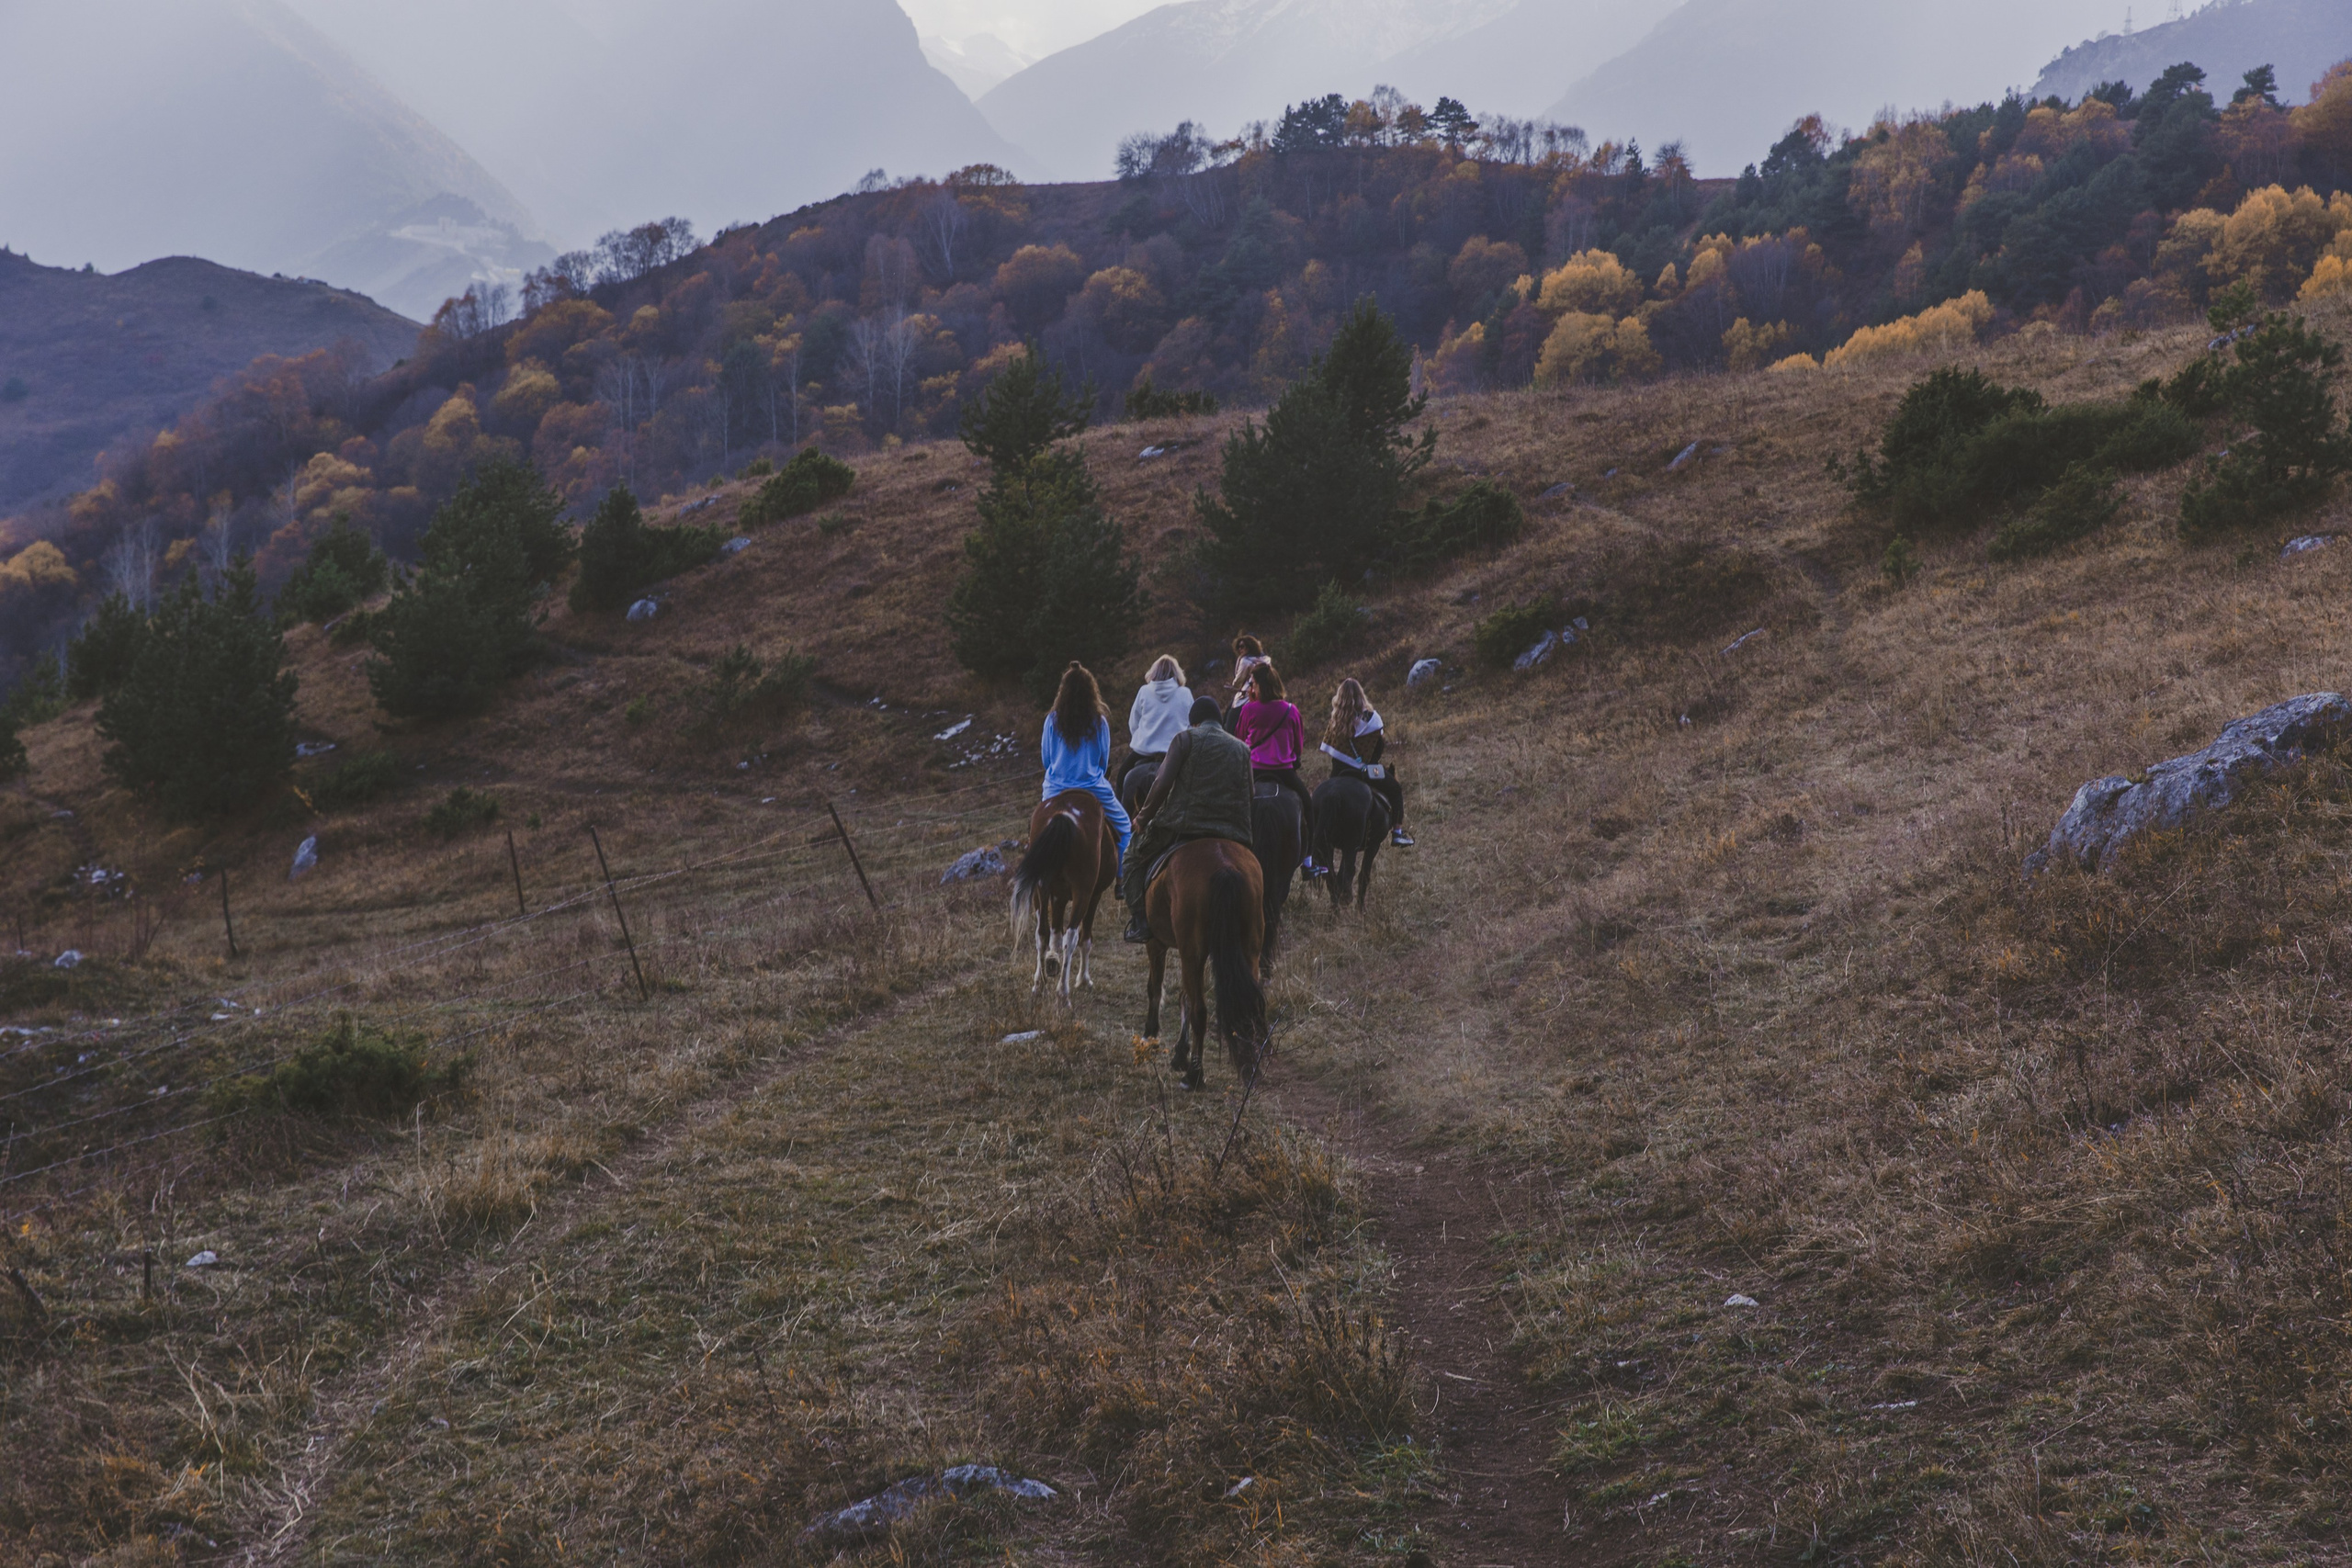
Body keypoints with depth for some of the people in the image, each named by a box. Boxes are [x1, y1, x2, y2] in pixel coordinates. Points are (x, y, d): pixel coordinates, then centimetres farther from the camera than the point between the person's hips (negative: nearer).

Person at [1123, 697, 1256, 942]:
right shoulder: (1242, 749, 16)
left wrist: (1144, 816, 5)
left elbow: (1163, 783, -7)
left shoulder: (1186, 738, 3)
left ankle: (1139, 921, -2)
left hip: (1181, 825, -4)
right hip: (1231, 833, 4)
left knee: (1134, 860, 15)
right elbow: (1248, 798, 14)